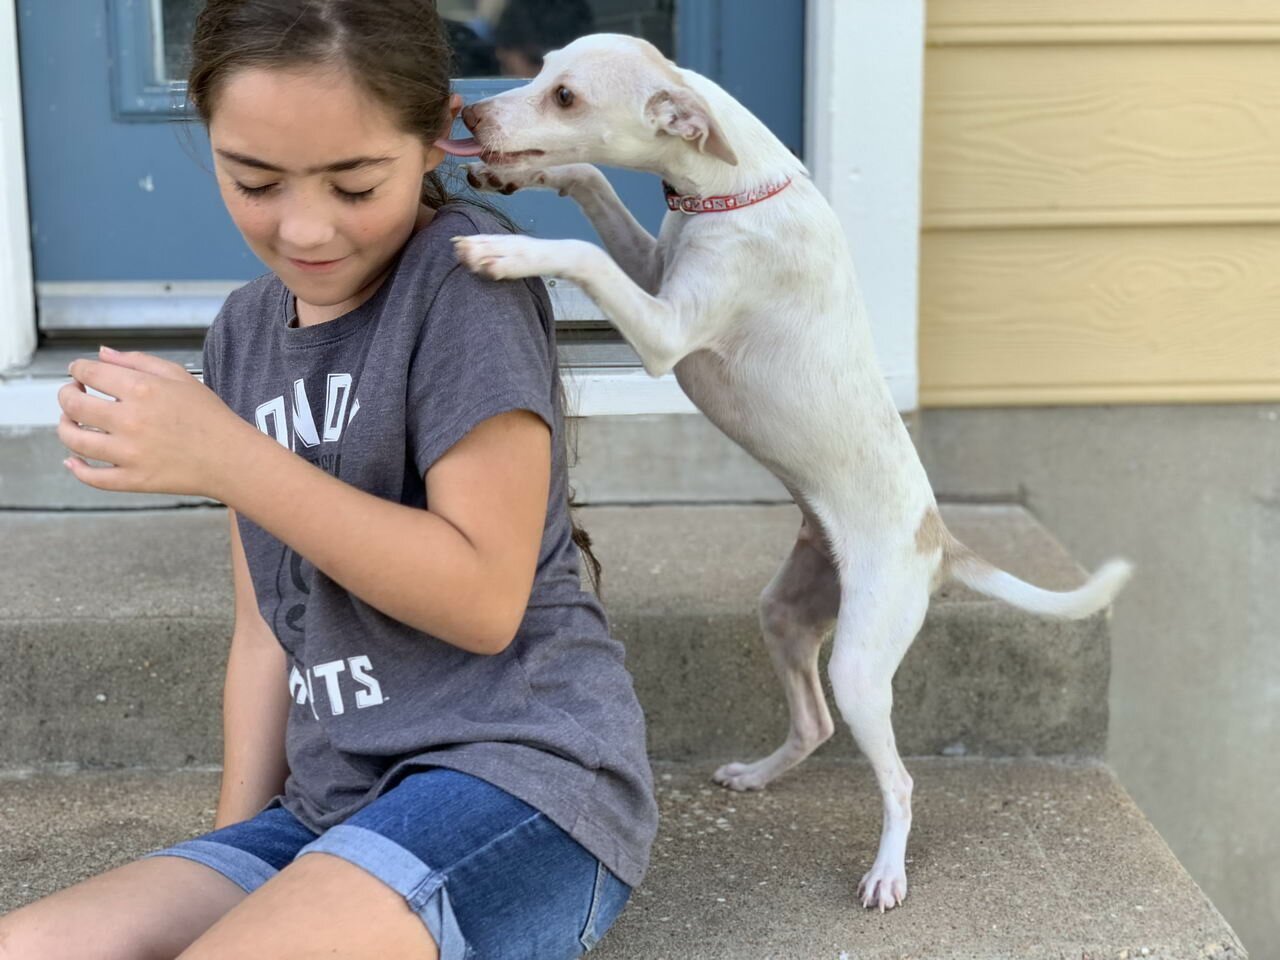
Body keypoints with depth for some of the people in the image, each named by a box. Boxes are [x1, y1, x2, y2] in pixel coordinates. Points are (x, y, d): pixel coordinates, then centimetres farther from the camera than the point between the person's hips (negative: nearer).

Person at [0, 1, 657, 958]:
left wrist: (229, 460, -18)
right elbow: (270, 628, 14)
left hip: (520, 776, -7)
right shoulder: (244, 332, 12)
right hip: (336, 807, 7)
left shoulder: (463, 275, -10)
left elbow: (486, 601, -15)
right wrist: (235, 849, 9)